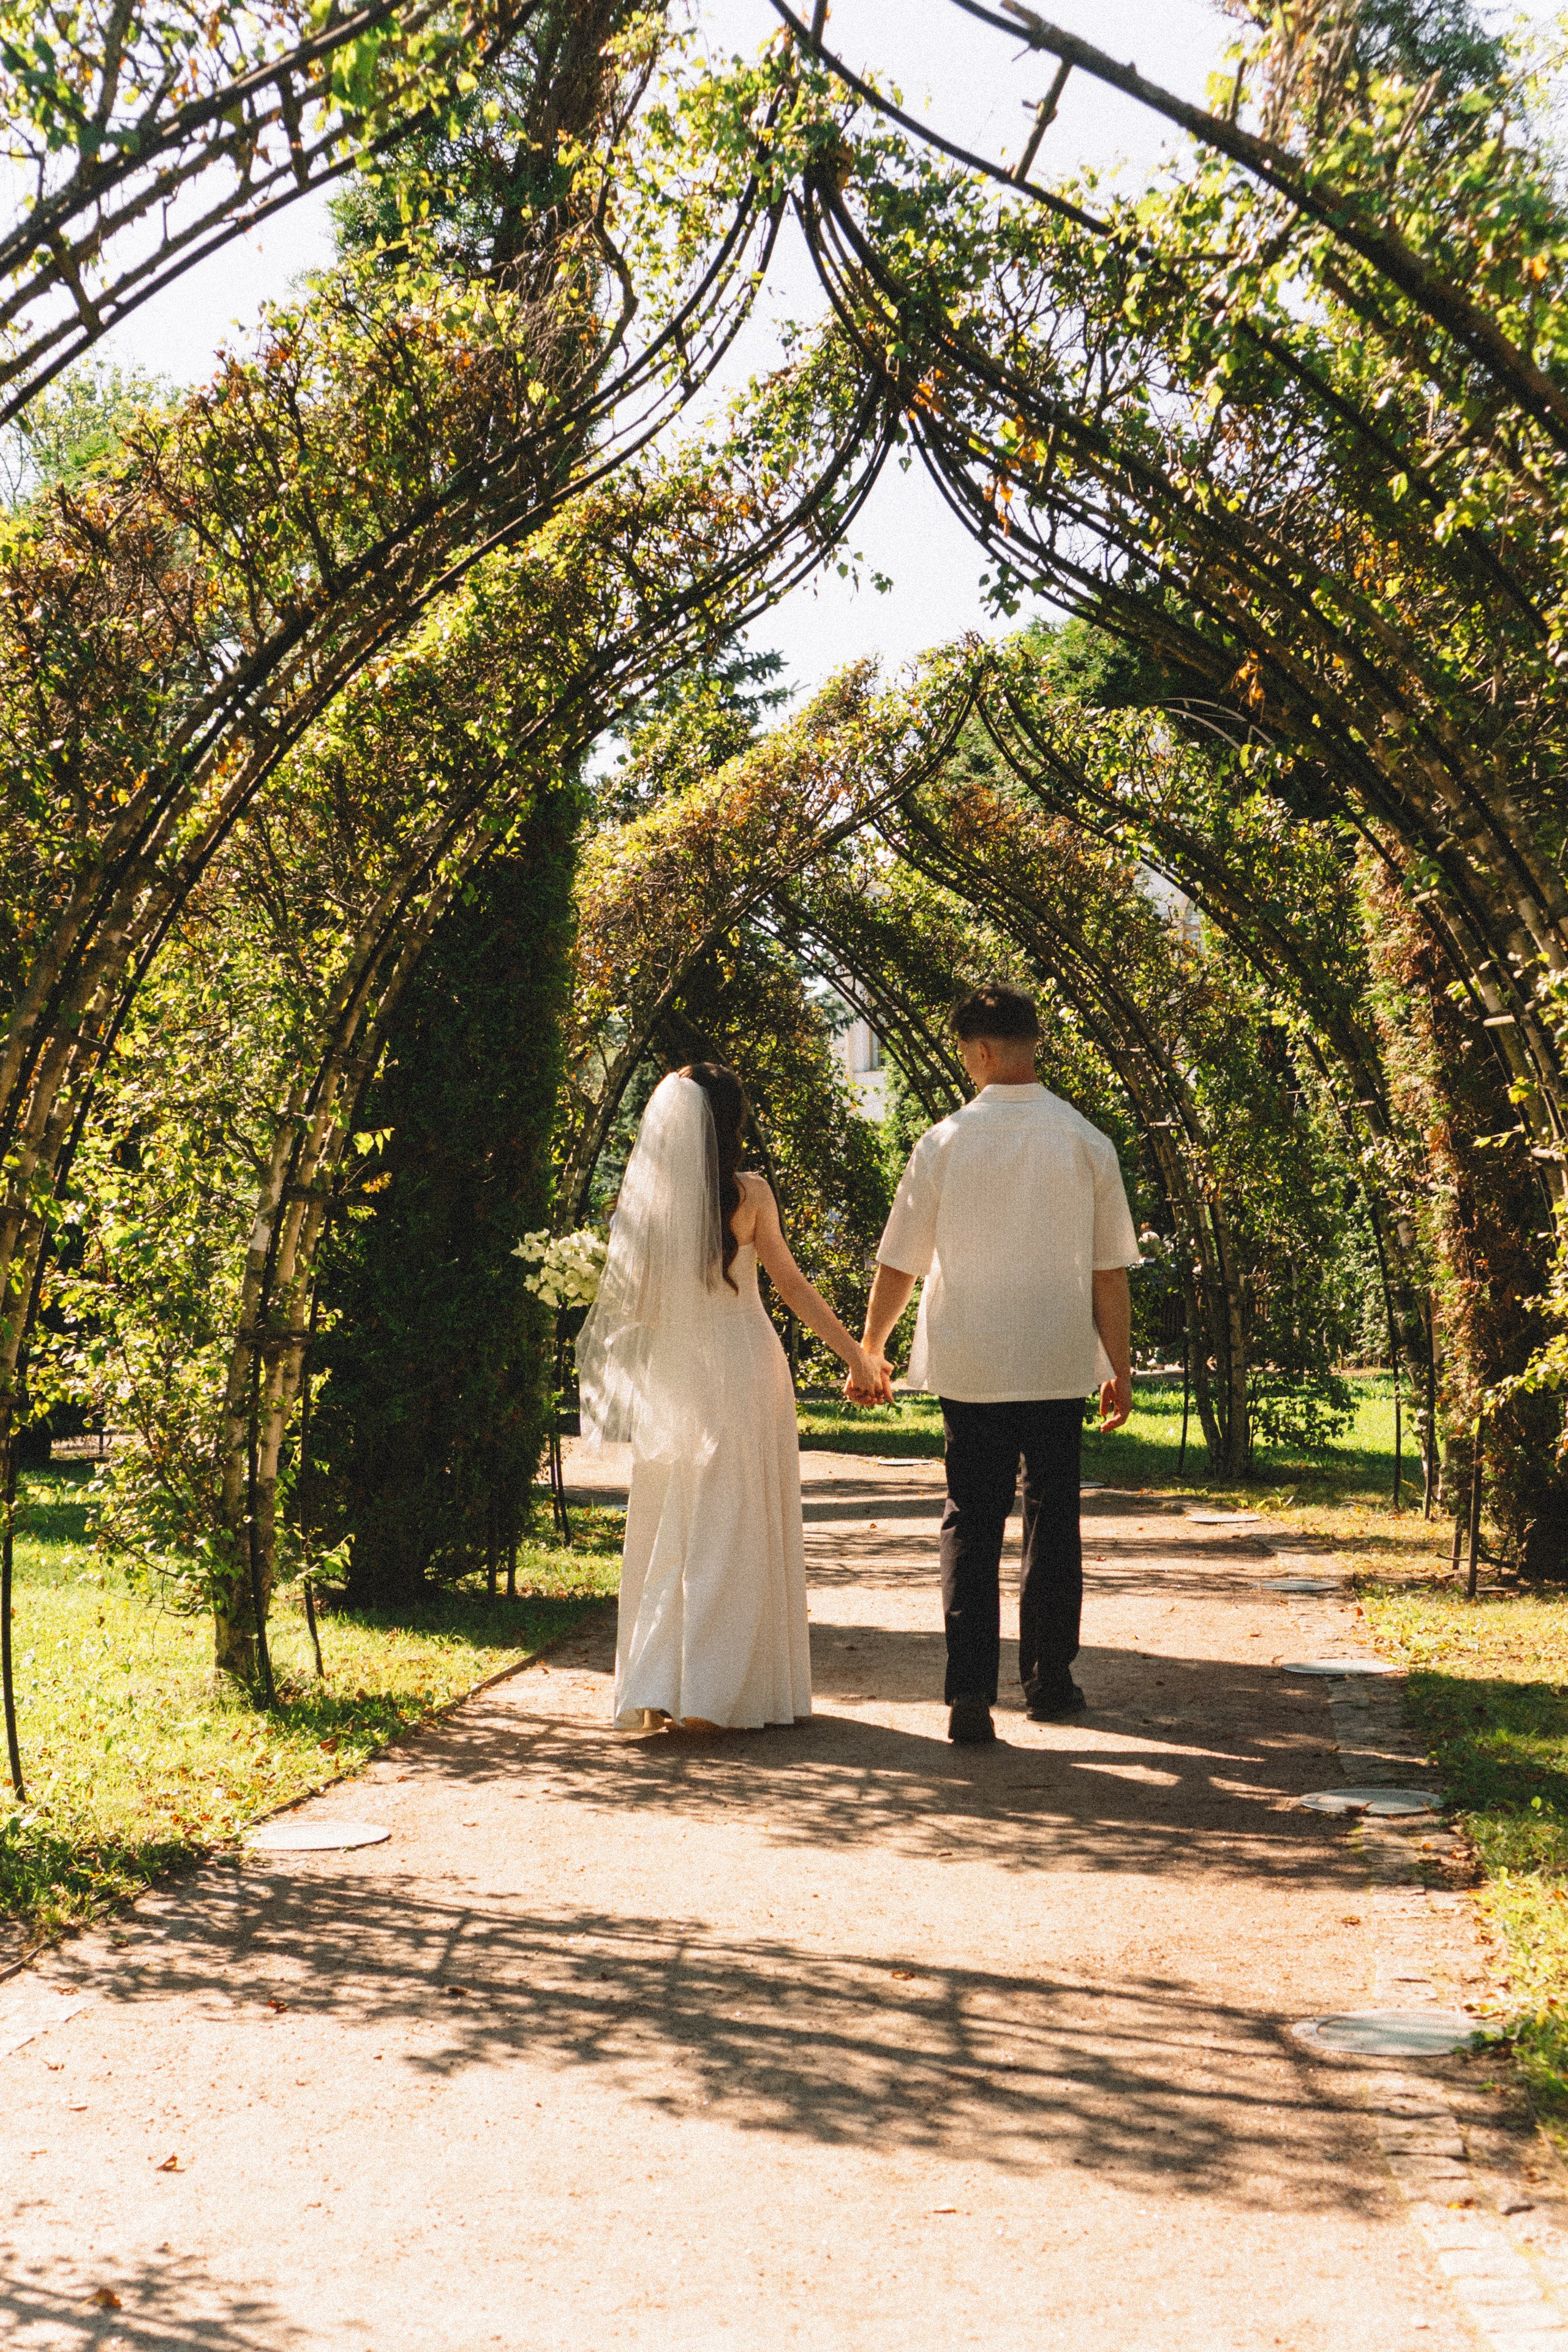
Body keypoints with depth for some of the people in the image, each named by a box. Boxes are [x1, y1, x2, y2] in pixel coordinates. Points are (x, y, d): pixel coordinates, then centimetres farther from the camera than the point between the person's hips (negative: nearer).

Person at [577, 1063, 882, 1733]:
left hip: (667, 1375, 3)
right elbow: (792, 1285, -4)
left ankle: (653, 1690, 10)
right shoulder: (747, 1193, -9)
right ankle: (714, 1694, 2)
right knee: (733, 1531, 4)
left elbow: (630, 1292, 5)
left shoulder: (644, 1192, -1)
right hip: (739, 1369, -3)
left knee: (666, 1531, 12)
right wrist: (854, 1354, 5)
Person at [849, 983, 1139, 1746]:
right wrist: (1120, 1367, 9)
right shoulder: (1086, 1143, -3)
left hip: (968, 1366, -1)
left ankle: (970, 1690, -5)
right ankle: (1049, 1682, 24)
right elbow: (1110, 1271, -1)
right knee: (1052, 1517, 14)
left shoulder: (944, 1141, -5)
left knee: (971, 1520, 5)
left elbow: (899, 1262, 0)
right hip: (1059, 1364, 1)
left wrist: (871, 1351, 13)